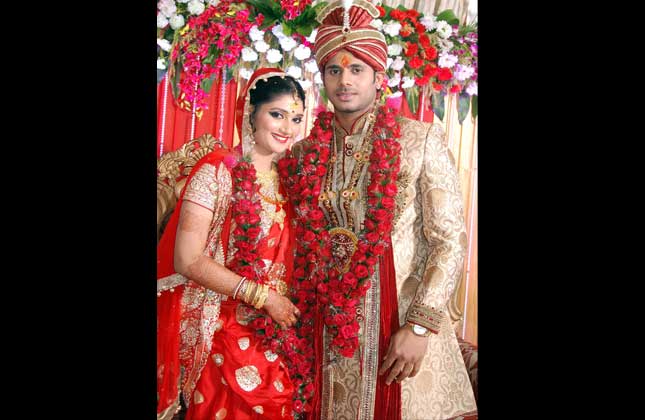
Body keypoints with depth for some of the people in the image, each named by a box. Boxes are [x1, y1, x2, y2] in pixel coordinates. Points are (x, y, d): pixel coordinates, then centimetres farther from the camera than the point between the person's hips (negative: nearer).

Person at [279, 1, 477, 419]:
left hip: (404, 320, -2)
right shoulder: (306, 153, 3)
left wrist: (420, 326, -15)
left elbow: (451, 239, -9)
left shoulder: (421, 138, -6)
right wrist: (301, 315, 2)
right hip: (332, 327, 3)